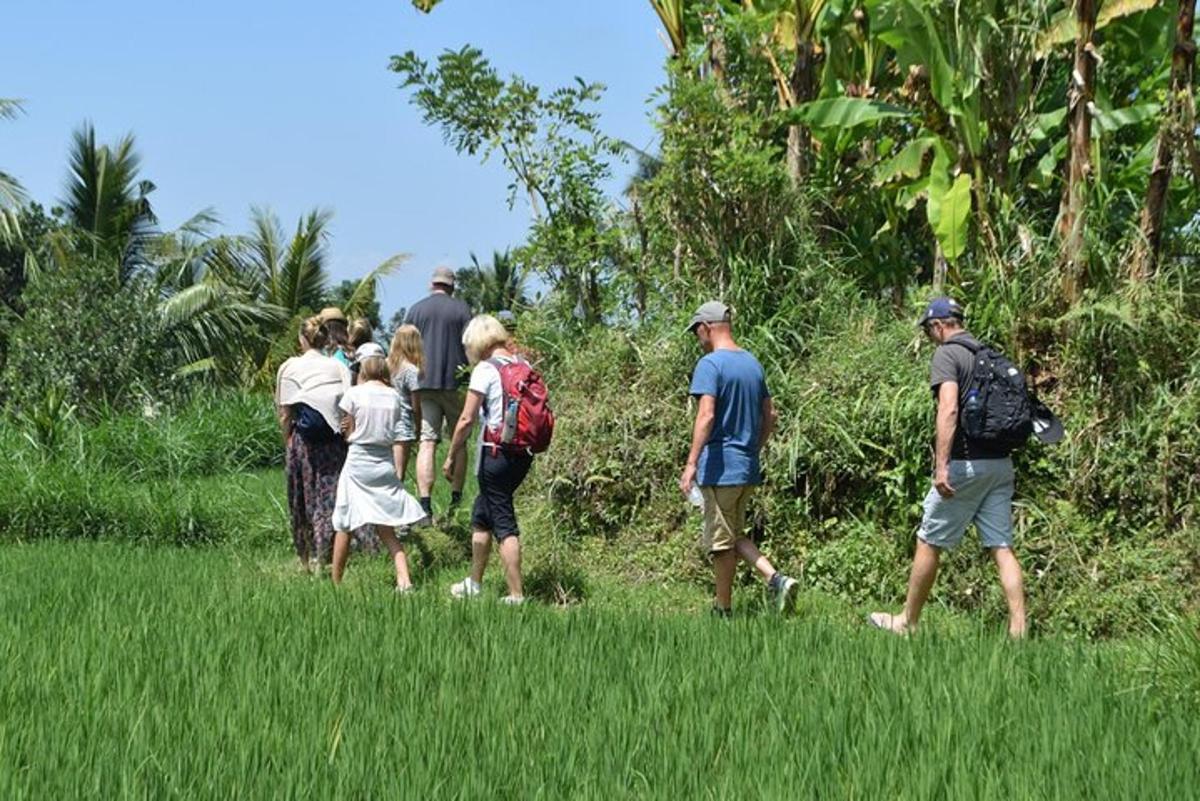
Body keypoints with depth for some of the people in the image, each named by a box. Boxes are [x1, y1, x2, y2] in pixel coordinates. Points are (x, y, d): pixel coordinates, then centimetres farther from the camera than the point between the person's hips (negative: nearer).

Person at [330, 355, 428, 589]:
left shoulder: (354, 394, -5)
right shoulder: (393, 396, 3)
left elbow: (349, 433, -3)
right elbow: (393, 432, 5)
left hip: (358, 464, -3)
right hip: (385, 465, 3)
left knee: (343, 527, 9)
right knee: (387, 531, 8)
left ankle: (335, 584, 15)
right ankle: (404, 579, -10)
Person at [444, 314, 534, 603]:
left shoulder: (485, 370, -11)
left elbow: (467, 420, -12)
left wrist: (452, 456, -3)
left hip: (496, 453, -7)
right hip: (523, 454, 7)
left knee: (504, 525, -2)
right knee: (481, 515, 21)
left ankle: (516, 595, -4)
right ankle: (474, 584, 31)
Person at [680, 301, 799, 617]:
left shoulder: (710, 364, -12)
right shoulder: (753, 364, 12)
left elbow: (706, 416, -22)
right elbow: (770, 415, 16)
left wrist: (691, 463, -22)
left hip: (719, 468, -7)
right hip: (749, 467, 8)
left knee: (720, 541, 3)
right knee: (735, 536, 18)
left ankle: (723, 609, 11)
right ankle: (777, 578, 0)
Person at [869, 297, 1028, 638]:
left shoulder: (947, 354, -8)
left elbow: (949, 409, -21)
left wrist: (942, 466, -26)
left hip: (966, 464, -7)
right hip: (1001, 462, 7)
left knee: (929, 542, 6)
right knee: (1002, 547, 4)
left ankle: (908, 622, 16)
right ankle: (1018, 629, -5)